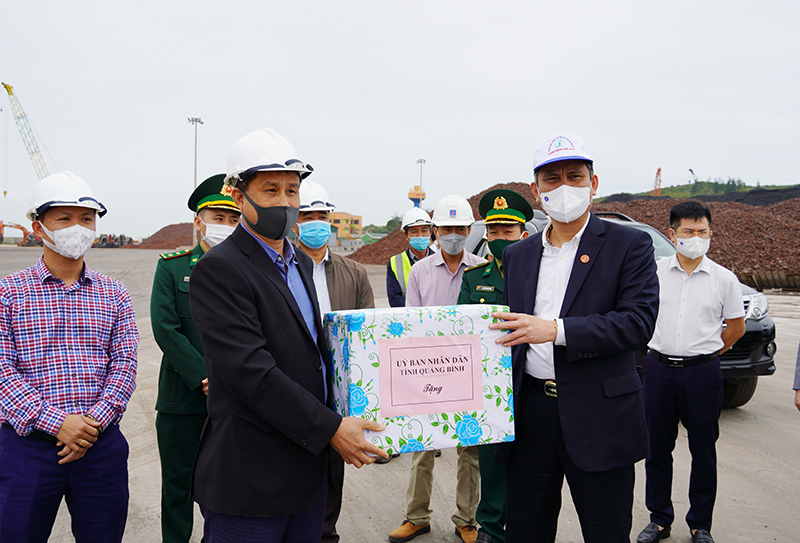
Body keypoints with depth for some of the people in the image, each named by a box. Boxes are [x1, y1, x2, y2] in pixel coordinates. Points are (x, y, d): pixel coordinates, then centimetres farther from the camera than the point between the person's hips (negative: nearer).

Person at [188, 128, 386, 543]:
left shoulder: (300, 262, 12)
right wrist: (330, 428, -21)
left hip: (309, 472, 8)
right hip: (251, 477, -7)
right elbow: (251, 371, -23)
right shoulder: (218, 269, -15)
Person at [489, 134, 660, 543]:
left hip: (598, 416, -4)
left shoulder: (629, 245, -3)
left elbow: (639, 323, -14)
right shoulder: (516, 255, 12)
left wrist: (556, 330, -23)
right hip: (530, 413, 4)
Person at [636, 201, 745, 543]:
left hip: (702, 371, -1)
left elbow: (736, 326, 10)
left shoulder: (723, 279, -1)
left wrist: (705, 353, 8)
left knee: (703, 451, 8)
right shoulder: (653, 272, 1)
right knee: (657, 448, 9)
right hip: (659, 368, 1)